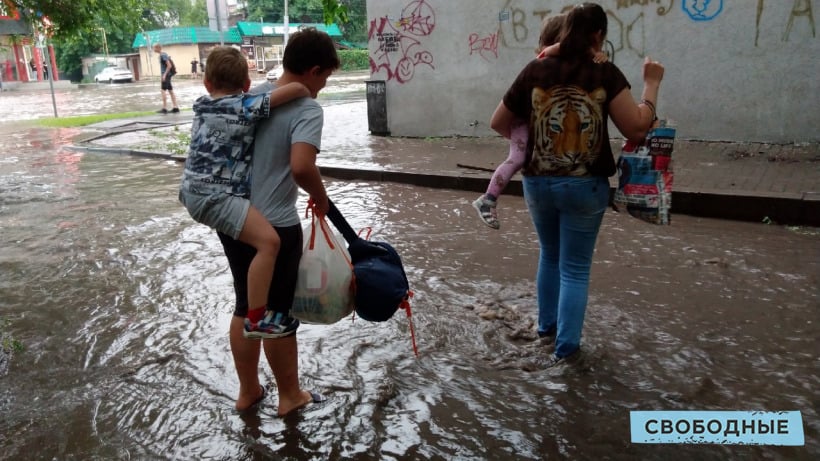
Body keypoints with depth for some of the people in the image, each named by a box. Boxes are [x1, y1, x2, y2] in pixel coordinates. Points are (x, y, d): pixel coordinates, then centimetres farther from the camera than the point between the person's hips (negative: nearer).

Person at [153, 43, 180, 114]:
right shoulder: (161, 55, 16)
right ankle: (175, 107, 11)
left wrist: (164, 74, -20)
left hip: (166, 75, -10)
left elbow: (169, 65, -20)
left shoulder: (163, 55, -13)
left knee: (163, 90, -11)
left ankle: (164, 108, -12)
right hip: (165, 75, 10)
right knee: (170, 91, 9)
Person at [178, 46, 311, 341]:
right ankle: (256, 319, -21)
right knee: (269, 241, -20)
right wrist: (308, 94, 4)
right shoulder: (247, 106, -9)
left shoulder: (201, 104, 14)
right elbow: (295, 88, -16)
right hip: (217, 196, -9)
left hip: (192, 191, 9)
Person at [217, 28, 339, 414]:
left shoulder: (252, 95, 7)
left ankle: (248, 391, 34)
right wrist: (321, 199, -12)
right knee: (279, 313, 9)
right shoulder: (307, 110, -16)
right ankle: (290, 396, 28)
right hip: (273, 227, -7)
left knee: (245, 307, 19)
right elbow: (301, 166, -31)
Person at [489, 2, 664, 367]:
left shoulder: (535, 71, -4)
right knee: (575, 267, 9)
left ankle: (546, 326, 36)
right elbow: (636, 128, -10)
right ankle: (566, 346, 12)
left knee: (549, 256, 23)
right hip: (585, 186, -2)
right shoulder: (605, 75, -9)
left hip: (538, 183, 3)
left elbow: (497, 123, 3)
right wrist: (652, 84, 3)